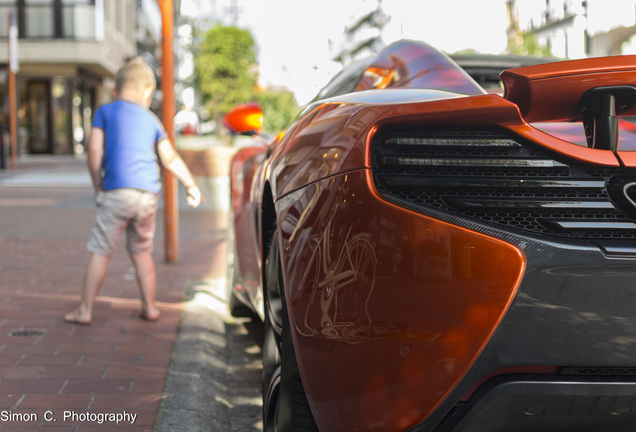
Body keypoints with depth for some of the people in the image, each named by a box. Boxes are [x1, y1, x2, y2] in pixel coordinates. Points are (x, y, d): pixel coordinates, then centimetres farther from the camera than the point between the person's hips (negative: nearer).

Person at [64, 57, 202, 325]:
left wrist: (97, 186, 9)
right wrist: (192, 186, 30)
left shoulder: (105, 111, 6)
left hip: (117, 192, -3)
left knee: (100, 252, 2)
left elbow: (94, 151, -2)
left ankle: (84, 311, 5)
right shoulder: (151, 119, 16)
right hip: (148, 193, 4)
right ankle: (150, 308, 21)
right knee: (141, 252, 16)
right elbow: (170, 158, 20)